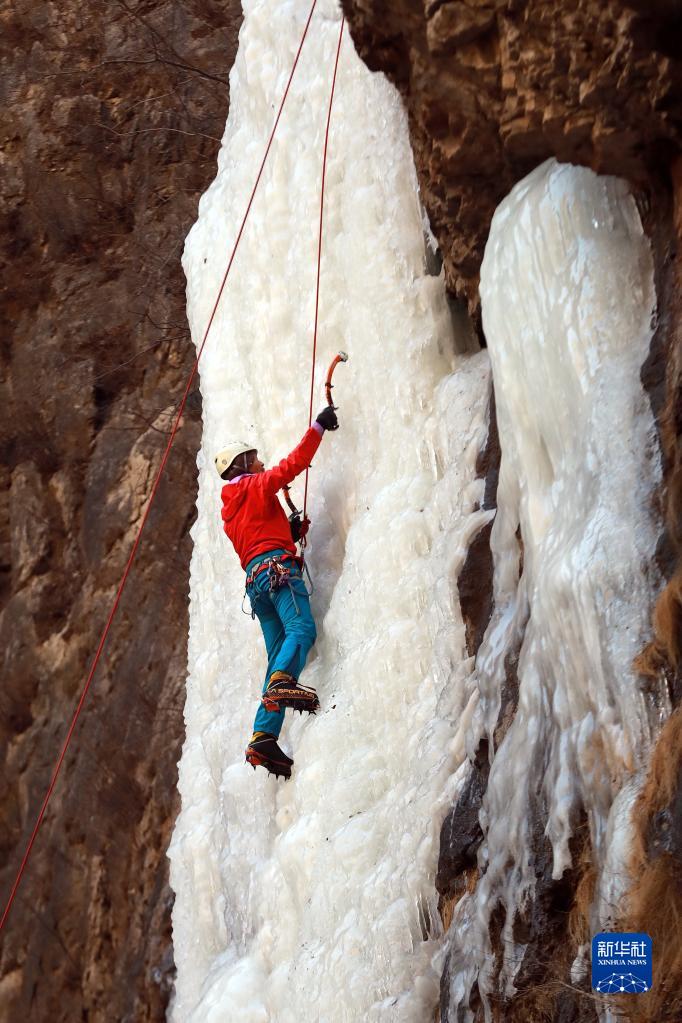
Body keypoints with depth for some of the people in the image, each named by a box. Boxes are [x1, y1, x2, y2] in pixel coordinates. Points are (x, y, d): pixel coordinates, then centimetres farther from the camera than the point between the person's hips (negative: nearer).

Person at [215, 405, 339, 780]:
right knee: (302, 629, -28)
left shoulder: (229, 509, 31)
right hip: (276, 566, -8)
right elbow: (294, 463, -2)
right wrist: (318, 426, 3)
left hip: (255, 579, 8)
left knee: (278, 653, 0)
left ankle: (263, 738, -10)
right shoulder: (257, 485, 8)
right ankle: (282, 682, -56)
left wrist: (290, 531, 27)